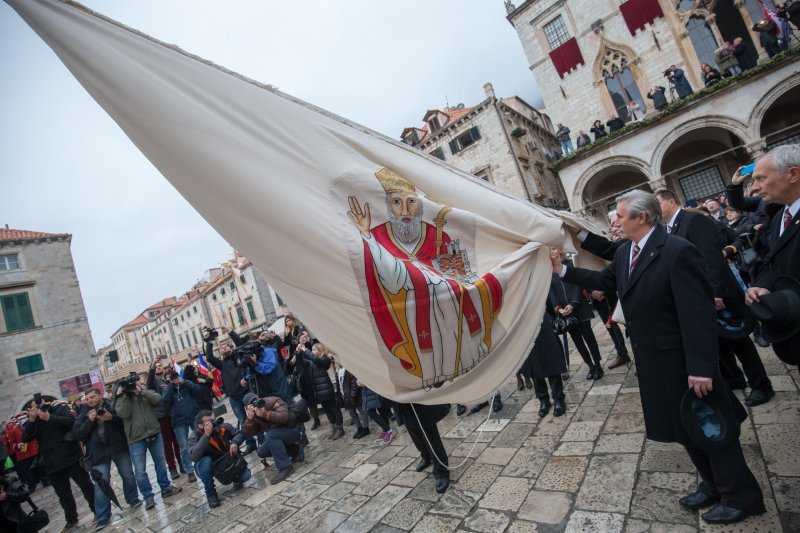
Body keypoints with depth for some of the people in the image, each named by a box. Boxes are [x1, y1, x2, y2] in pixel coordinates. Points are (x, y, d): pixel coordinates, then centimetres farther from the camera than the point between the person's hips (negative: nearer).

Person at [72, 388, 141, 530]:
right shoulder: (83, 415, 7)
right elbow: (77, 434, -1)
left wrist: (111, 418, -21)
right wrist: (90, 421, -14)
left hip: (119, 448, -1)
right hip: (98, 453, 1)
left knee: (128, 475, 9)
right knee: (101, 484, 0)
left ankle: (133, 499, 30)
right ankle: (102, 517, 11)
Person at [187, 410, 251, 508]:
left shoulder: (222, 427, -15)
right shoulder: (195, 437, -21)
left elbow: (240, 433, -4)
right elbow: (193, 456, -39)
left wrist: (235, 442, -26)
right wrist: (206, 435, -43)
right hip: (209, 467, -1)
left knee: (245, 475, -21)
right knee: (205, 461, -37)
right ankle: (210, 493, -13)